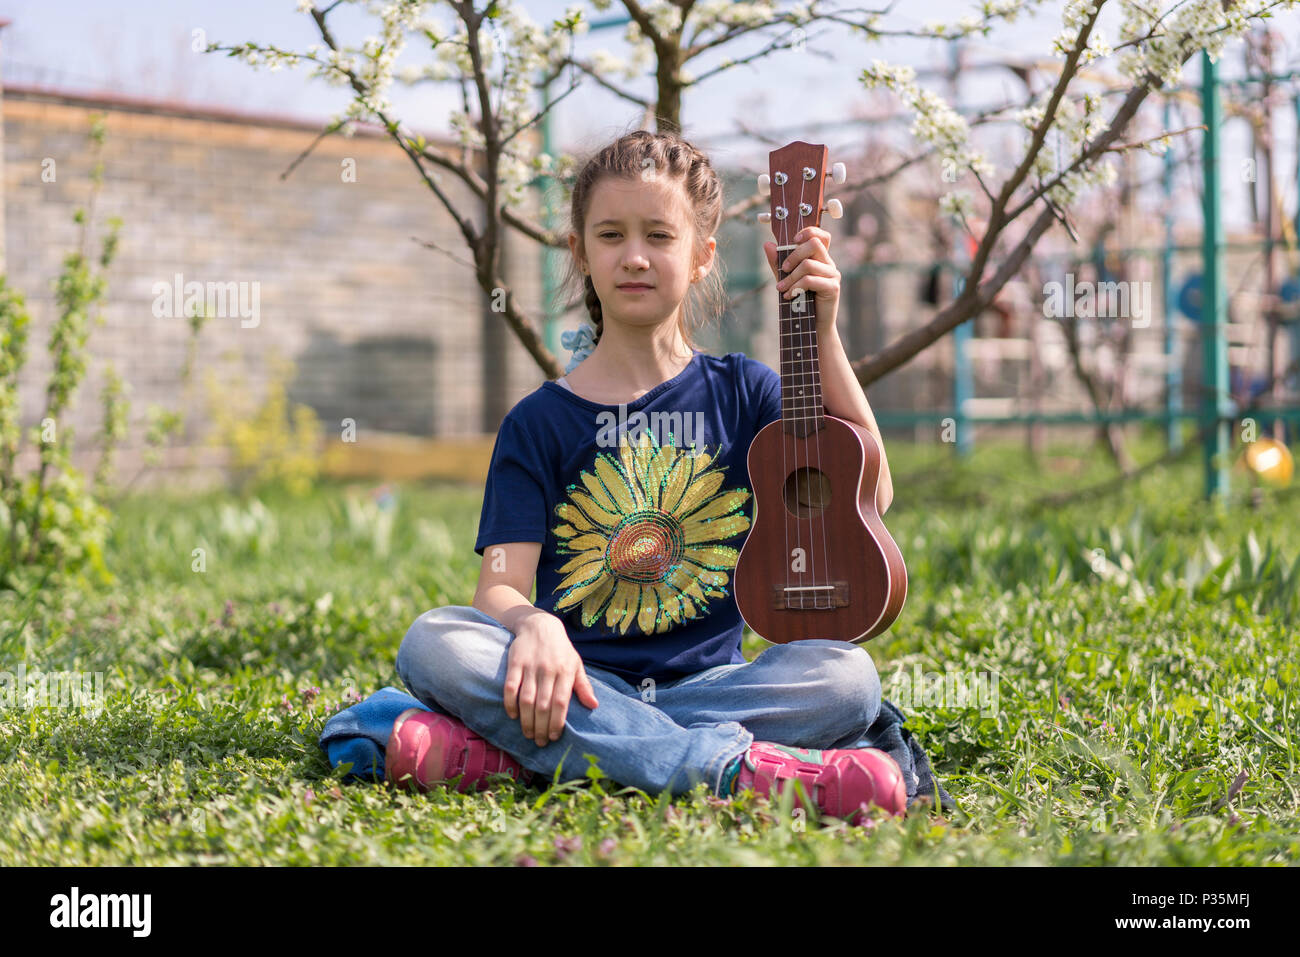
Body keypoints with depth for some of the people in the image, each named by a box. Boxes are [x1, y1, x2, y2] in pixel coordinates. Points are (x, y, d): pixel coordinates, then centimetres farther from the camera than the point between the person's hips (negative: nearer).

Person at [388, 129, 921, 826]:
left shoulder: (741, 393, 10)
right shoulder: (540, 421, 6)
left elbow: (867, 495, -3)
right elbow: (499, 586, -4)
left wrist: (822, 332, -6)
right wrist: (534, 626, -29)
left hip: (708, 682, 1)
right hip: (577, 685, -1)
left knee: (847, 675, -28)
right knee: (433, 643, -29)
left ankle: (509, 754, -30)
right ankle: (735, 767, -37)